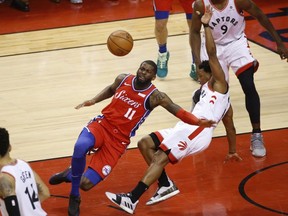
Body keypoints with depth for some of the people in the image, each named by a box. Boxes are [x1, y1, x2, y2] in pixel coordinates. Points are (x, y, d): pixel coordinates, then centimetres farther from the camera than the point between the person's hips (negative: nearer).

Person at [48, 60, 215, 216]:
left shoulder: (154, 96, -9)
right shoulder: (123, 80, 3)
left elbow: (177, 110, -17)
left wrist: (197, 122, -34)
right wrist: (93, 101, 11)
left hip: (118, 140, -2)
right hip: (102, 124, 2)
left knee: (86, 184, -14)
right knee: (80, 147, -36)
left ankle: (71, 175, 26)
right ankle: (74, 195, -11)